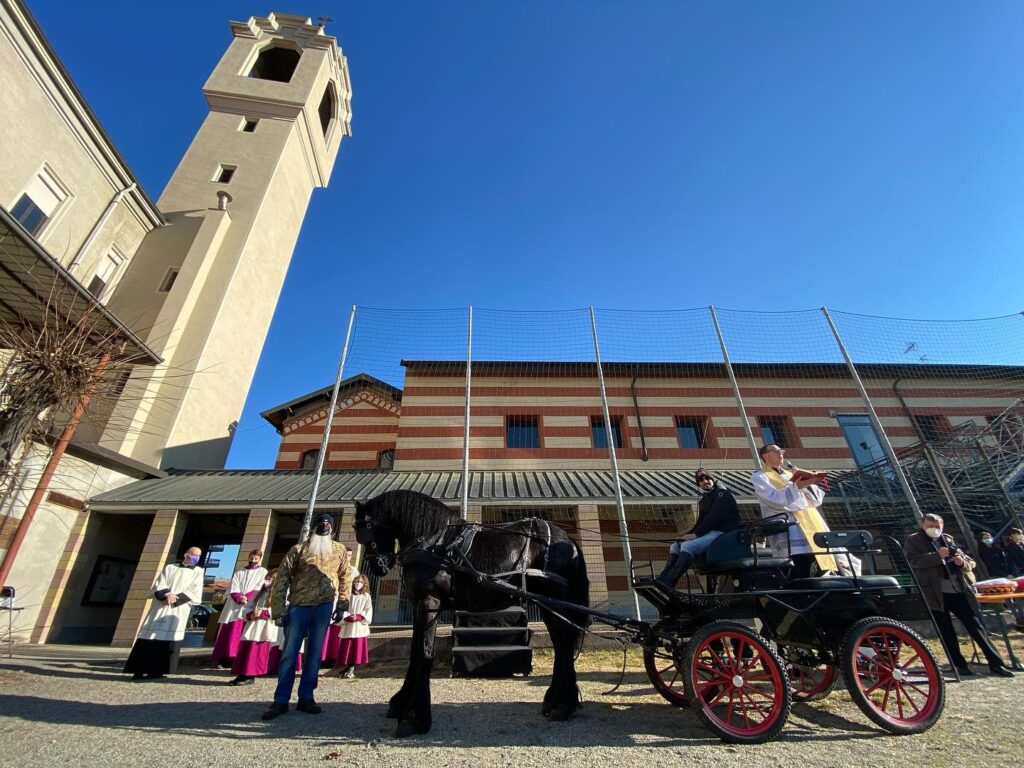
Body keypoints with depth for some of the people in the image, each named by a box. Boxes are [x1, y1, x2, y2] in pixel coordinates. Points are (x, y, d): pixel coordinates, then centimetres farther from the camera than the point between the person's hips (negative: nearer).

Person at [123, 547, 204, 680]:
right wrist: (166, 595, -14)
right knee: (151, 635, -2)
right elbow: (158, 585, 5)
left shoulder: (198, 571, 10)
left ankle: (157, 670, -1)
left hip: (180, 609, -1)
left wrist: (176, 599, -13)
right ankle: (139, 669, 7)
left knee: (169, 638, -8)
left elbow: (194, 591, -1)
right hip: (161, 607, 1)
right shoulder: (170, 568, 14)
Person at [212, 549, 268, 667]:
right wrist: (239, 598, -14)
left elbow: (259, 588, -3)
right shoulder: (239, 572, 14)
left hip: (250, 608, -3)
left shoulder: (263, 572, 7)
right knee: (229, 633, 0)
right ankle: (225, 659, 7)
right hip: (235, 607, 3)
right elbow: (233, 589, 4)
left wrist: (246, 597, -17)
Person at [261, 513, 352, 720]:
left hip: (324, 606, 2)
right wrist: (278, 610, -6)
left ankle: (306, 697, 19)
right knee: (289, 652, 4)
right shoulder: (299, 549, -1)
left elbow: (345, 576, 14)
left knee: (315, 652, 7)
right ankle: (281, 700, 16)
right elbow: (281, 578, -2)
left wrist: (343, 601, 6)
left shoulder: (339, 550, 6)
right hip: (298, 606, -1)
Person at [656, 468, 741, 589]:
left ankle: (667, 583, -38)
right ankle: (661, 580, -19)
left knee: (688, 546, -29)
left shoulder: (722, 493, -3)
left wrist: (695, 534, -20)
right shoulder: (702, 501, 22)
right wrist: (688, 534, 0)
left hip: (722, 532, -9)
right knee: (675, 546, -5)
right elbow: (700, 523, 19)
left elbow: (715, 517, -16)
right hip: (708, 532, 9)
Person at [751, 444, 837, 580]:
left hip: (812, 523, 7)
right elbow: (774, 498, -14)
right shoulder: (759, 477, 6)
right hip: (789, 531, -7)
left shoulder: (790, 473, 26)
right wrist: (798, 485, -20)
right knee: (800, 579, -14)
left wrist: (808, 482, 2)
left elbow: (816, 499, 18)